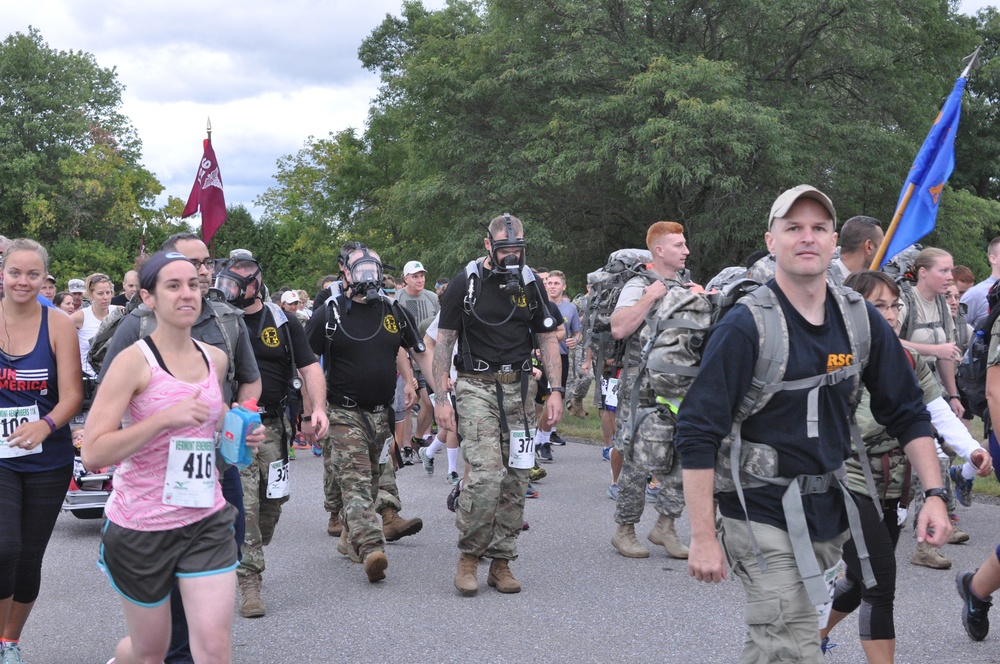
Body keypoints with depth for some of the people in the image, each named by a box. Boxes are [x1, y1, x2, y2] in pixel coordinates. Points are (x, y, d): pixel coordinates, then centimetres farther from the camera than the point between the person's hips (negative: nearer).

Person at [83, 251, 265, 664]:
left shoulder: (215, 359, 6)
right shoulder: (134, 360, -12)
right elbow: (92, 453, -19)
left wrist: (241, 435, 5)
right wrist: (167, 417, -26)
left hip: (206, 521, 4)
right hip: (141, 525, -4)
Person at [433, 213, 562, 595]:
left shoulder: (530, 283, 8)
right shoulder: (465, 282, -2)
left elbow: (547, 338, 13)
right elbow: (443, 341, 0)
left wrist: (556, 389, 3)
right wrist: (441, 397, -6)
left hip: (517, 389, 4)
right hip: (477, 388, -4)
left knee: (515, 480, 3)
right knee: (487, 475, -17)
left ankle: (501, 562, 13)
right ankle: (468, 556, 0)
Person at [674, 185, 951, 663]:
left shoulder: (861, 320, 2)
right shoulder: (745, 327, -15)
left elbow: (907, 413, 10)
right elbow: (697, 434, -16)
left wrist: (934, 494, -2)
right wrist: (703, 538, -19)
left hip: (829, 512, 6)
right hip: (763, 514, -5)